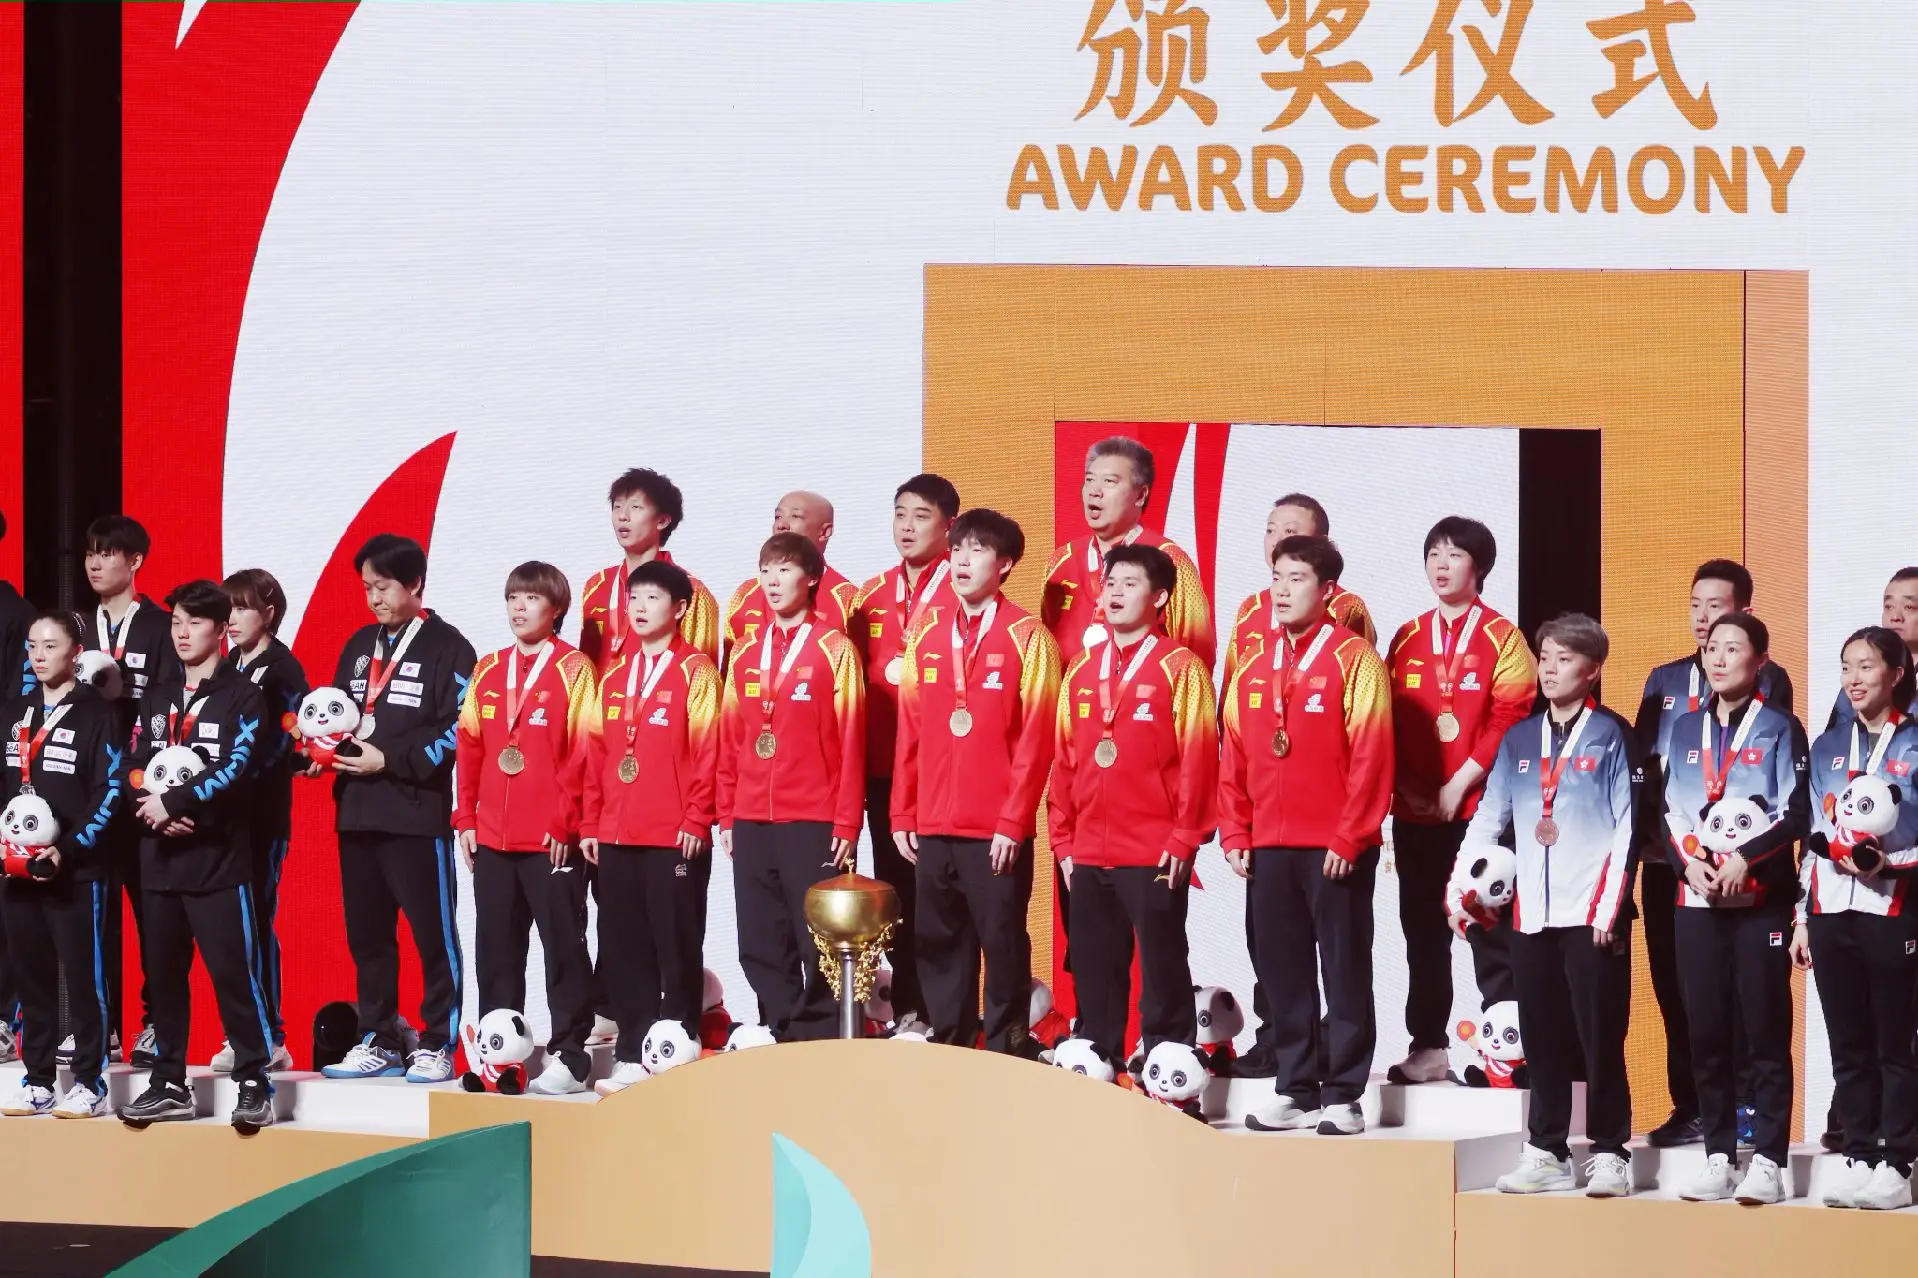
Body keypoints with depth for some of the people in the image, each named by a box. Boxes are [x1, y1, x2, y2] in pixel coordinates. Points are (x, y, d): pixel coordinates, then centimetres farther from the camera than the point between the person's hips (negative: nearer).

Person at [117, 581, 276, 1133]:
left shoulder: (242, 696, -2)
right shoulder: (157, 695, 15)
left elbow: (236, 772, -14)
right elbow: (135, 768, 10)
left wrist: (174, 803, -16)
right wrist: (153, 811, -9)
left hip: (218, 857, -6)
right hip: (160, 857, 6)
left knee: (233, 971, -9)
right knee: (163, 971, 9)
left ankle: (254, 1085, -6)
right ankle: (169, 1085, 16)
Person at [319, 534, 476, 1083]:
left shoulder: (447, 648, -4)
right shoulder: (359, 647, 18)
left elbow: (457, 730, -11)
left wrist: (389, 759, -15)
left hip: (418, 812, -7)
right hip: (357, 812, 7)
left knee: (434, 934, -3)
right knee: (366, 934, 10)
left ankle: (438, 1045, 1)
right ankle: (379, 1041, 18)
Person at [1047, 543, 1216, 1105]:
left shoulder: (1180, 668, -4)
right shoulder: (1083, 671, 13)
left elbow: (1198, 759, -8)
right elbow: (1063, 758, 15)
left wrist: (1185, 838, -11)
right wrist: (1062, 839, 10)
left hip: (1154, 854, -6)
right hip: (1088, 856, 6)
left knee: (1162, 970, -3)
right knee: (1094, 974, 9)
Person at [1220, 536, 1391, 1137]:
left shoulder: (1353, 658, -5)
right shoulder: (1253, 662, 11)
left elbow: (1371, 754, -10)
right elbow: (1232, 754, 12)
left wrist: (1351, 837, -14)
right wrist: (1234, 833, 5)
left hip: (1336, 848, -5)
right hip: (1267, 848, 5)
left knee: (1345, 971, 0)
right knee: (1281, 970, 8)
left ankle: (1342, 1096, 3)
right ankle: (1294, 1089, 15)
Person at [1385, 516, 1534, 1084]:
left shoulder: (1500, 638, -1)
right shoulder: (1408, 639, 12)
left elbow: (1510, 719, -8)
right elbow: (1390, 721, 11)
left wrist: (1461, 782, -14)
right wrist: (1405, 785, -2)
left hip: (1479, 806, -5)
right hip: (1415, 811, 5)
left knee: (1489, 929, -4)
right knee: (1423, 930, 7)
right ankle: (1428, 1046, 12)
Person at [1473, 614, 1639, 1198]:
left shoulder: (1610, 736, -1)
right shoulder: (1519, 739, 13)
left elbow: (1626, 827, -5)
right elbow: (1488, 818, 14)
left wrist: (1609, 908, -11)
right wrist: (1459, 888, 4)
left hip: (1591, 913, -5)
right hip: (1532, 912, 5)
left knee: (1599, 1036, -3)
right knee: (1542, 1040, 8)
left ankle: (1609, 1154, 2)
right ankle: (1546, 1153, 14)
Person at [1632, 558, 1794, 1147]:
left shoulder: (1766, 682, 2)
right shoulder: (1665, 681, 17)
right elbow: (1640, 764, 15)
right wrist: (1644, 833, 4)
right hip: (1666, 856, 5)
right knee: (1673, 982, 5)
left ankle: (1745, 1105, -1)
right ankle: (1689, 1107, 11)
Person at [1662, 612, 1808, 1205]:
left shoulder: (1779, 729, 2)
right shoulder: (1686, 730, 14)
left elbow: (1794, 813, -5)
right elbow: (1669, 811, 12)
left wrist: (1745, 859, -16)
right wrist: (1688, 862, -5)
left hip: (1760, 897, -4)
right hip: (1697, 899, 4)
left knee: (1766, 1032, -5)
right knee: (1706, 1032, 4)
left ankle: (1767, 1161, -5)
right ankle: (1719, 1157, 10)